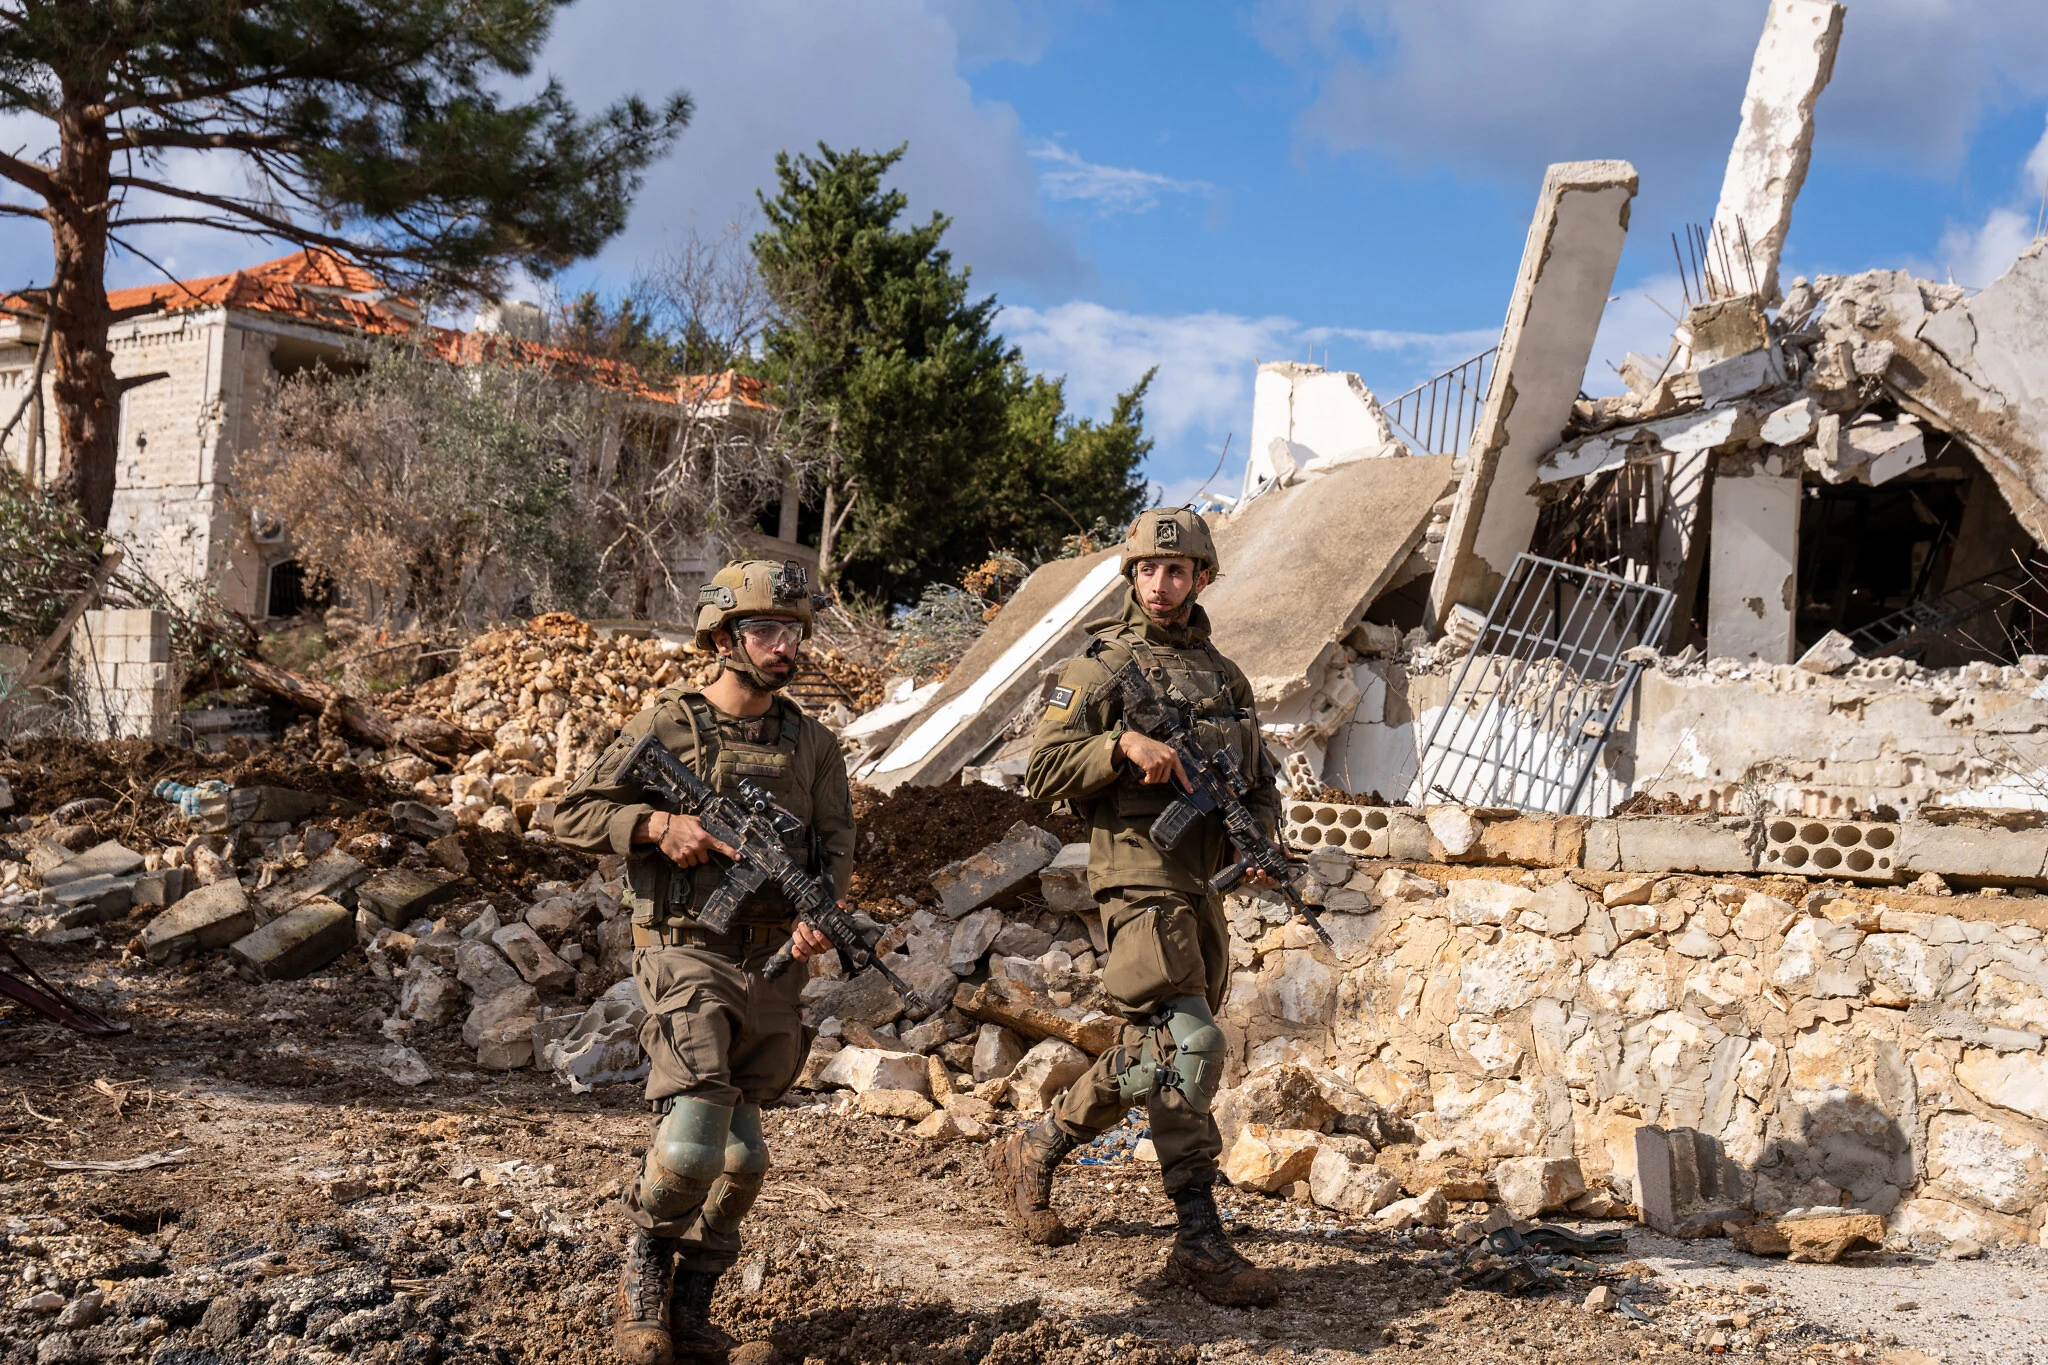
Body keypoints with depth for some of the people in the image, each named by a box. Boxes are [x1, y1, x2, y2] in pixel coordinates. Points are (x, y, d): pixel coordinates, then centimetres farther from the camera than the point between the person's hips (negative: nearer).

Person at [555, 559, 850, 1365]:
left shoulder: (812, 745, 11)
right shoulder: (667, 725, -1)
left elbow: (836, 838, 4)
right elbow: (574, 816, 1)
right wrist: (658, 824, -16)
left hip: (773, 965, 5)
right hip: (689, 954, -5)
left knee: (742, 1159, 8)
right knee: (691, 1143, -18)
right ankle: (646, 1256, 11)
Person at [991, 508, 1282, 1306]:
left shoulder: (1223, 674, 17)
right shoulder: (1101, 664, -2)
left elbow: (1261, 780, 21)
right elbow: (1044, 772, -7)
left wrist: (1260, 835, 1)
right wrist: (1124, 744, -21)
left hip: (1202, 885, 7)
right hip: (1140, 874, -7)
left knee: (1153, 1056, 15)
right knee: (1187, 1045, -15)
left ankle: (1035, 1150, 32)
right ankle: (1200, 1237, -11)